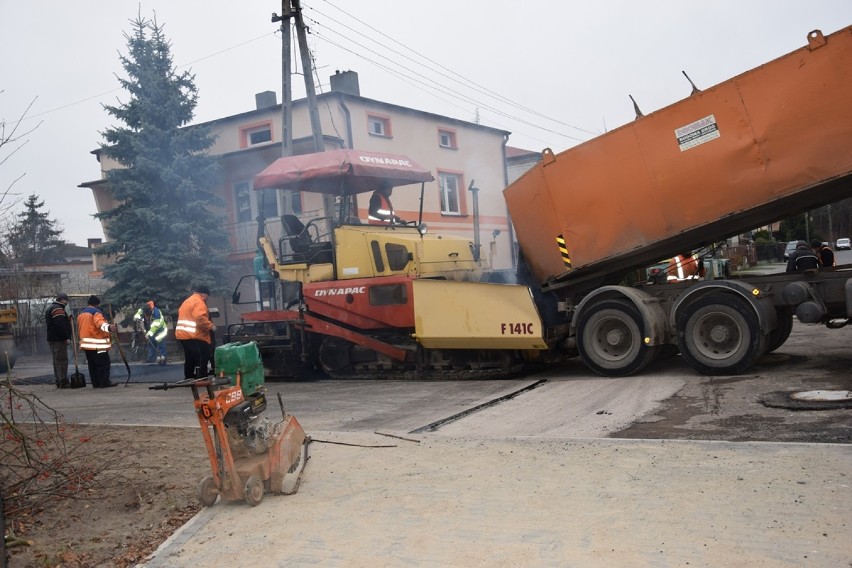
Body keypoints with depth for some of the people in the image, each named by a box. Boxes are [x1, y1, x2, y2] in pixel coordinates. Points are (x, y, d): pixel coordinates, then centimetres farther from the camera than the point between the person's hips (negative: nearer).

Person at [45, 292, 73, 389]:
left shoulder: (50, 308, 21)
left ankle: (58, 381, 17)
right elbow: (60, 325, -22)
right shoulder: (58, 309, -14)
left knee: (56, 361, 13)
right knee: (62, 360, -9)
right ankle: (63, 382, -9)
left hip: (52, 338, 11)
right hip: (59, 340, -11)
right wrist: (67, 337, -19)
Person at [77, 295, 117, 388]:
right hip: (97, 343, -9)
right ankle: (104, 382, -8)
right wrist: (108, 327, -48)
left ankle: (96, 383, 12)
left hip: (85, 343, 9)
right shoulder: (96, 312, -9)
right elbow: (100, 323, -30)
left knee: (92, 364, 11)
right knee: (103, 363, -6)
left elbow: (79, 328, 30)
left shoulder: (81, 314, 19)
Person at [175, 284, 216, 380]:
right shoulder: (198, 302, -11)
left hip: (183, 334, 10)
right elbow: (200, 318, -24)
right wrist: (211, 326, -14)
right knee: (202, 360, -9)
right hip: (194, 336, -10)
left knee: (190, 360, 18)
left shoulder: (187, 301, 23)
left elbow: (180, 313, 25)